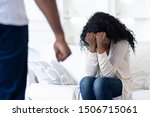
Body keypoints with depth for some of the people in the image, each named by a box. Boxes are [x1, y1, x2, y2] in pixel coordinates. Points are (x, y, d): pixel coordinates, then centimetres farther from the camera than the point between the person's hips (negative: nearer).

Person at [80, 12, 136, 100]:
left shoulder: (121, 43, -17)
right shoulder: (92, 43, -5)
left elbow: (108, 73, -25)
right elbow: (90, 73, -15)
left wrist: (101, 47, -33)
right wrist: (92, 47, -24)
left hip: (120, 83, -4)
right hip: (101, 84, 4)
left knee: (100, 82, -35)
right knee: (86, 81, -30)